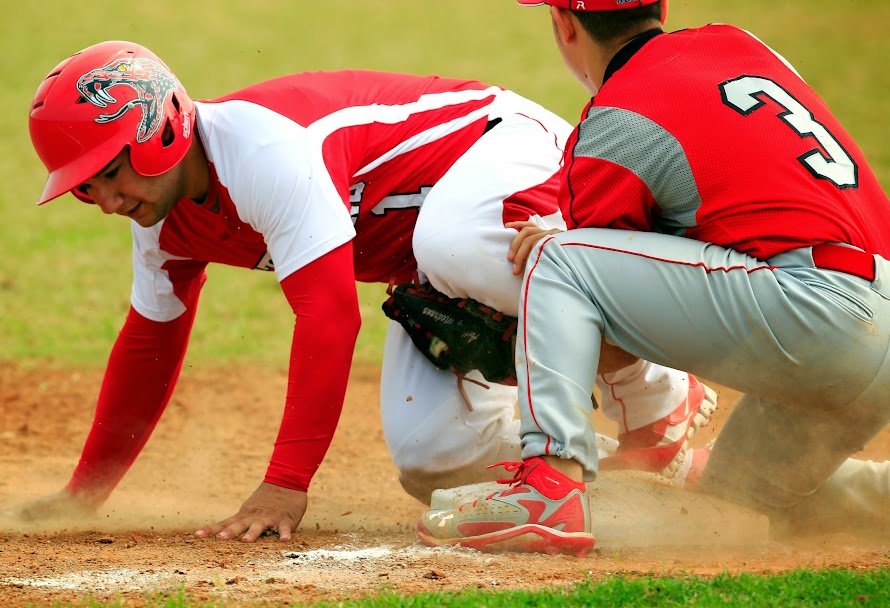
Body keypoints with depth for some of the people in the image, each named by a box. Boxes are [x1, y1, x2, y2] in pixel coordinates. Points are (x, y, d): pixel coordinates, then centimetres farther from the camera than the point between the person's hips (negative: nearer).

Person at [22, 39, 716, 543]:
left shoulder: (265, 149, -32)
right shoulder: (166, 222, -3)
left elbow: (329, 316, -37)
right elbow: (149, 345, 12)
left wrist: (285, 485, -39)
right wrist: (85, 492, 13)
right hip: (426, 263, 8)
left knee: (451, 243, -44)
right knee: (432, 458, -14)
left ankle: (659, 398, -24)